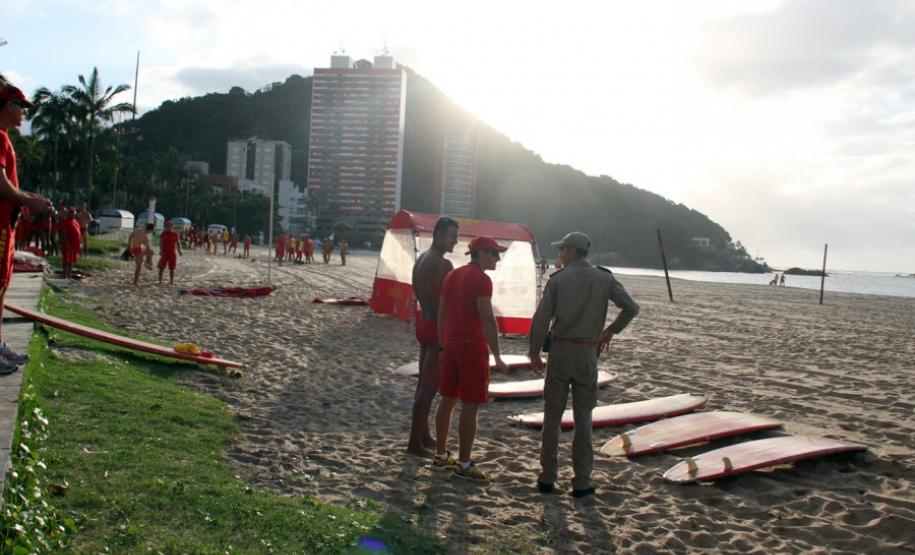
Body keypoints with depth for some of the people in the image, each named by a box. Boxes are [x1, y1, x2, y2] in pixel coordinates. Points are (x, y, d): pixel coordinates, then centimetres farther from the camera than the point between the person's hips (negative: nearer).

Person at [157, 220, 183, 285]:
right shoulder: (163, 234, -1)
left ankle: (171, 282, 13)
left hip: (173, 254, 2)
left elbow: (178, 243, 7)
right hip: (165, 253, -2)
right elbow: (160, 243, -8)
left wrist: (179, 251, -4)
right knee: (161, 268, 0)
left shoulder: (175, 234, 5)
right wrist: (161, 251, -21)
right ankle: (160, 281, 7)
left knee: (172, 269, 6)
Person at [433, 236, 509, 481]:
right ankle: (464, 465, 5)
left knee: (447, 400, 16)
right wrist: (497, 358, -17)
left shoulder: (451, 276, 11)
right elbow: (488, 320, -20)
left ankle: (441, 456, 26)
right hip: (473, 346, -8)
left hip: (451, 345, 8)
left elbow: (441, 316, 14)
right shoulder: (481, 279, -14)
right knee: (470, 406, -1)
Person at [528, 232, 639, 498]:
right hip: (587, 353, 1)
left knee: (552, 416, 8)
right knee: (583, 418, 7)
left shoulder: (558, 279, -3)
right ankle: (582, 482, 8)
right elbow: (631, 308, -5)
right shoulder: (604, 278, 1)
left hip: (560, 351, -1)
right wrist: (611, 330, 10)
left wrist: (534, 353, 1)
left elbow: (541, 318, -7)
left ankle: (547, 478, 13)